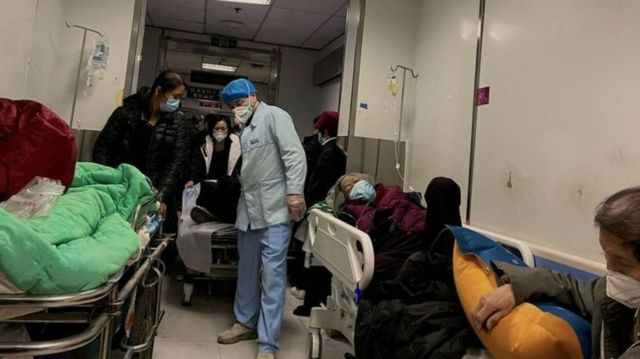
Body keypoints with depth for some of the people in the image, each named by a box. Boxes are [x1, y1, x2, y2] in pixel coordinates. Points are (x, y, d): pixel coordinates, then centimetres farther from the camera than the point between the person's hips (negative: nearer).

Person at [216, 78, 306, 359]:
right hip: (249, 209, 9)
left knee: (272, 274, -6)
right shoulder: (245, 129, 19)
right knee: (247, 269, 17)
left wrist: (294, 192, -23)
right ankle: (246, 322, 35)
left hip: (275, 209, -9)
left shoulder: (274, 116, -7)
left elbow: (295, 154, -17)